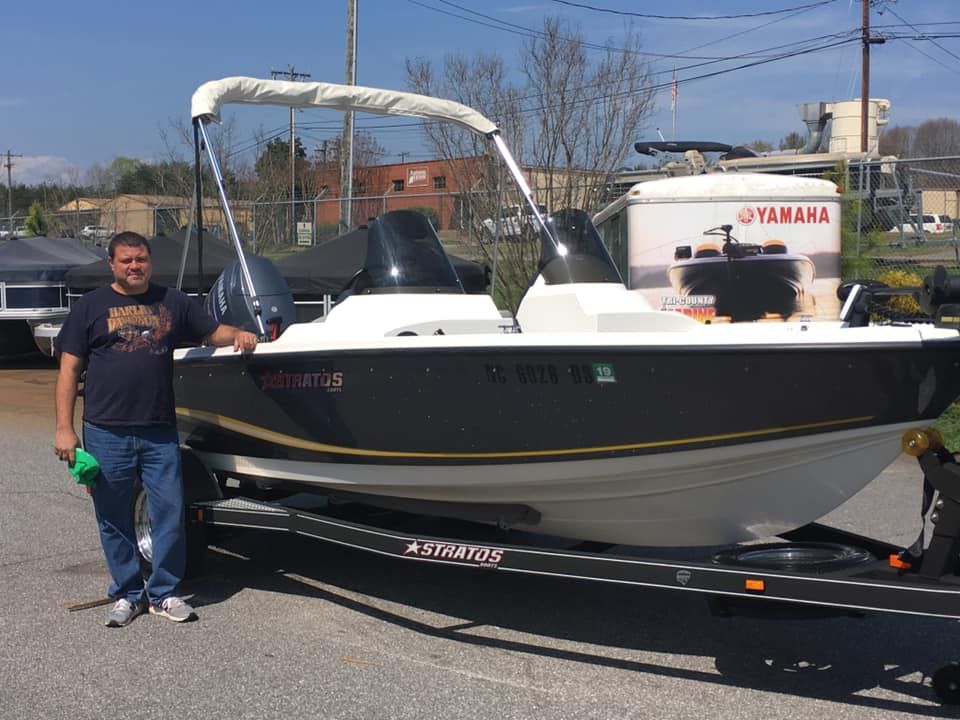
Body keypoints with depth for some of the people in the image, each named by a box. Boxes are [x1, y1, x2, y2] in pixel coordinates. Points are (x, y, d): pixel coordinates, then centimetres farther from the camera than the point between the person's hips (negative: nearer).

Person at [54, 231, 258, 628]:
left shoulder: (173, 302, 11)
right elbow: (69, 371, 2)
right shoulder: (90, 306, 4)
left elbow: (213, 331, 18)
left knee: (170, 514, 1)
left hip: (160, 432, 2)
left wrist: (238, 335, -6)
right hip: (106, 433, -1)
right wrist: (64, 428, -5)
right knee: (114, 519, 7)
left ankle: (164, 593, 16)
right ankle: (128, 594, 22)